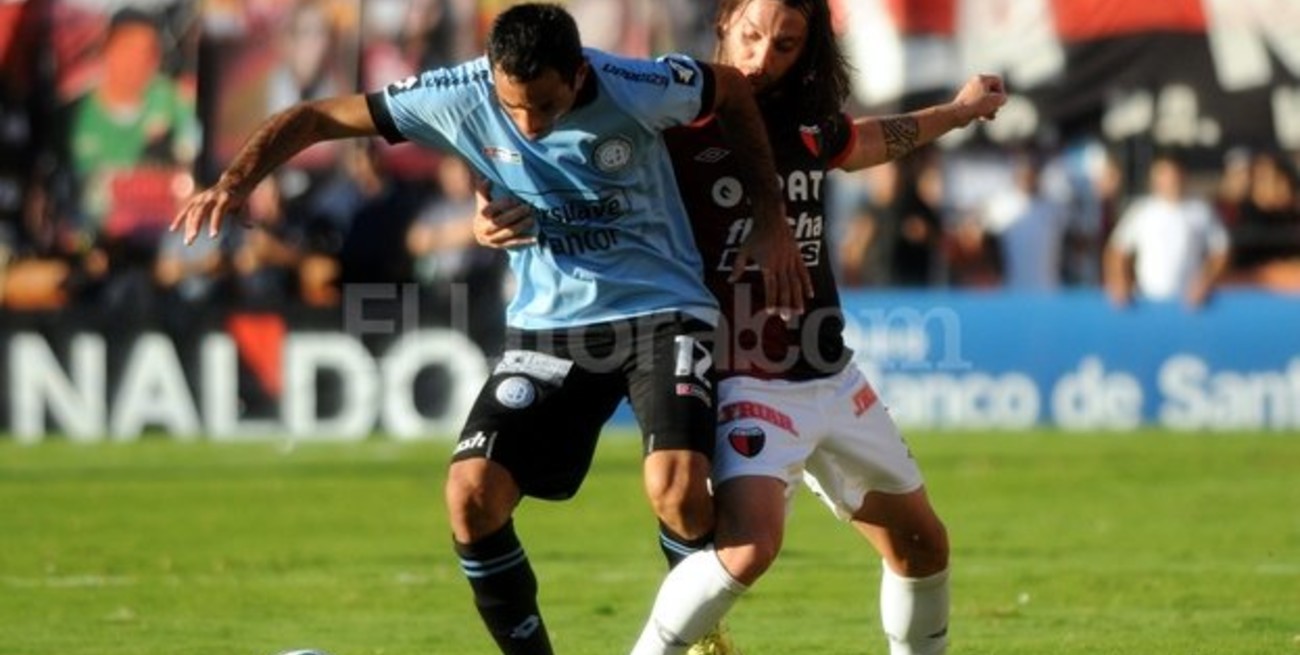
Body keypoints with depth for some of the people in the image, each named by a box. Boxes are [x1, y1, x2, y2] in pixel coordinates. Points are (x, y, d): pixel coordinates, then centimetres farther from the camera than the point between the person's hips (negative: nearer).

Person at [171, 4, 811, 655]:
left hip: (661, 312, -3)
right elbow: (318, 116, -9)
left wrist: (771, 223, 1)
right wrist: (237, 180, -26)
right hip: (548, 326, 3)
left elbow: (733, 89, 2)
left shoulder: (634, 89, -19)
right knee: (471, 492, -16)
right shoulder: (462, 96, -15)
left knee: (677, 491, -26)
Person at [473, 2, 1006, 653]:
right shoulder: (675, 128, -12)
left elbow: (864, 142, 31)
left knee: (921, 545, 14)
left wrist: (958, 110, 44)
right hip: (743, 385, -7)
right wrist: (495, 221, -34)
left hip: (833, 381, 7)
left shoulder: (809, 125, 7)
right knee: (749, 544, -30)